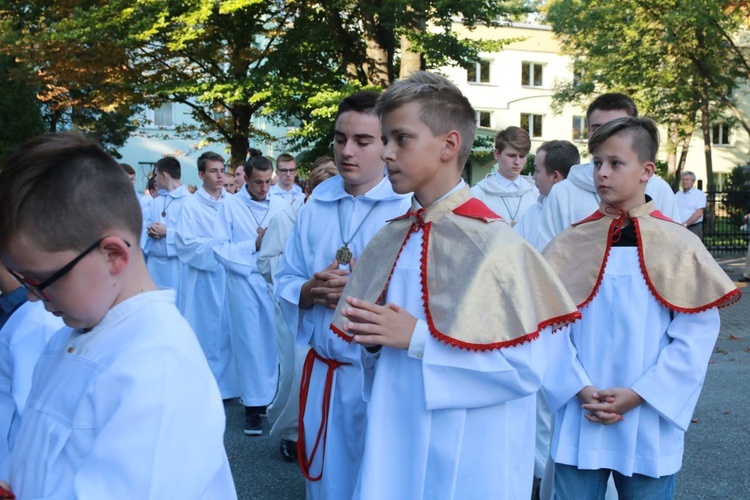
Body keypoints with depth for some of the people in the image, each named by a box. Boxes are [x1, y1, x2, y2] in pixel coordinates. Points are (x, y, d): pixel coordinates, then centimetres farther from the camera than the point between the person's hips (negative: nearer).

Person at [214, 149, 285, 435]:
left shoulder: (279, 206, 5)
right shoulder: (230, 207, 0)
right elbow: (221, 248, -5)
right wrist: (254, 245, -13)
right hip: (245, 282, -2)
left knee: (275, 342, 7)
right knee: (249, 344, 3)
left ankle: (271, 396, 21)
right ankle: (253, 404, 12)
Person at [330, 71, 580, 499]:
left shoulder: (493, 242, -16)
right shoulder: (390, 241, 4)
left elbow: (526, 366, -20)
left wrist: (419, 338, -22)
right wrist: (373, 339, -9)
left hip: (467, 456, -6)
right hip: (394, 445, 6)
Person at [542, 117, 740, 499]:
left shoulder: (679, 246, -4)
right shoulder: (570, 246, 1)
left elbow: (697, 335, -6)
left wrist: (639, 395, -12)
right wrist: (579, 389, -12)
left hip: (649, 426, -1)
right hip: (580, 423, 1)